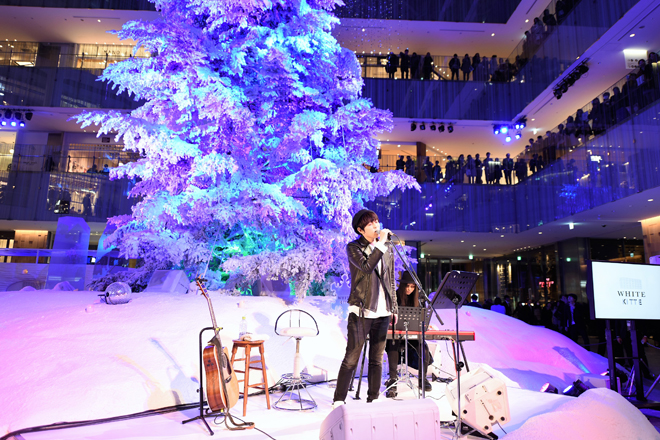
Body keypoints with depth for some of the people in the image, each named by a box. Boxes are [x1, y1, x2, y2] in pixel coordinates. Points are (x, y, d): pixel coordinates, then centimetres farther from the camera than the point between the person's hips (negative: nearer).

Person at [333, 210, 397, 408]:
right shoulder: (353, 247, -2)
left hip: (382, 312, 5)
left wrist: (394, 308, 14)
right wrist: (380, 243, -18)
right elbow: (366, 267, -21)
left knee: (377, 359, 11)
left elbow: (390, 281, 16)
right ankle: (339, 400, 11)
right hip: (361, 311, -4)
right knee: (351, 358, -2)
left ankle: (373, 399, 24)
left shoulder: (387, 250, 12)